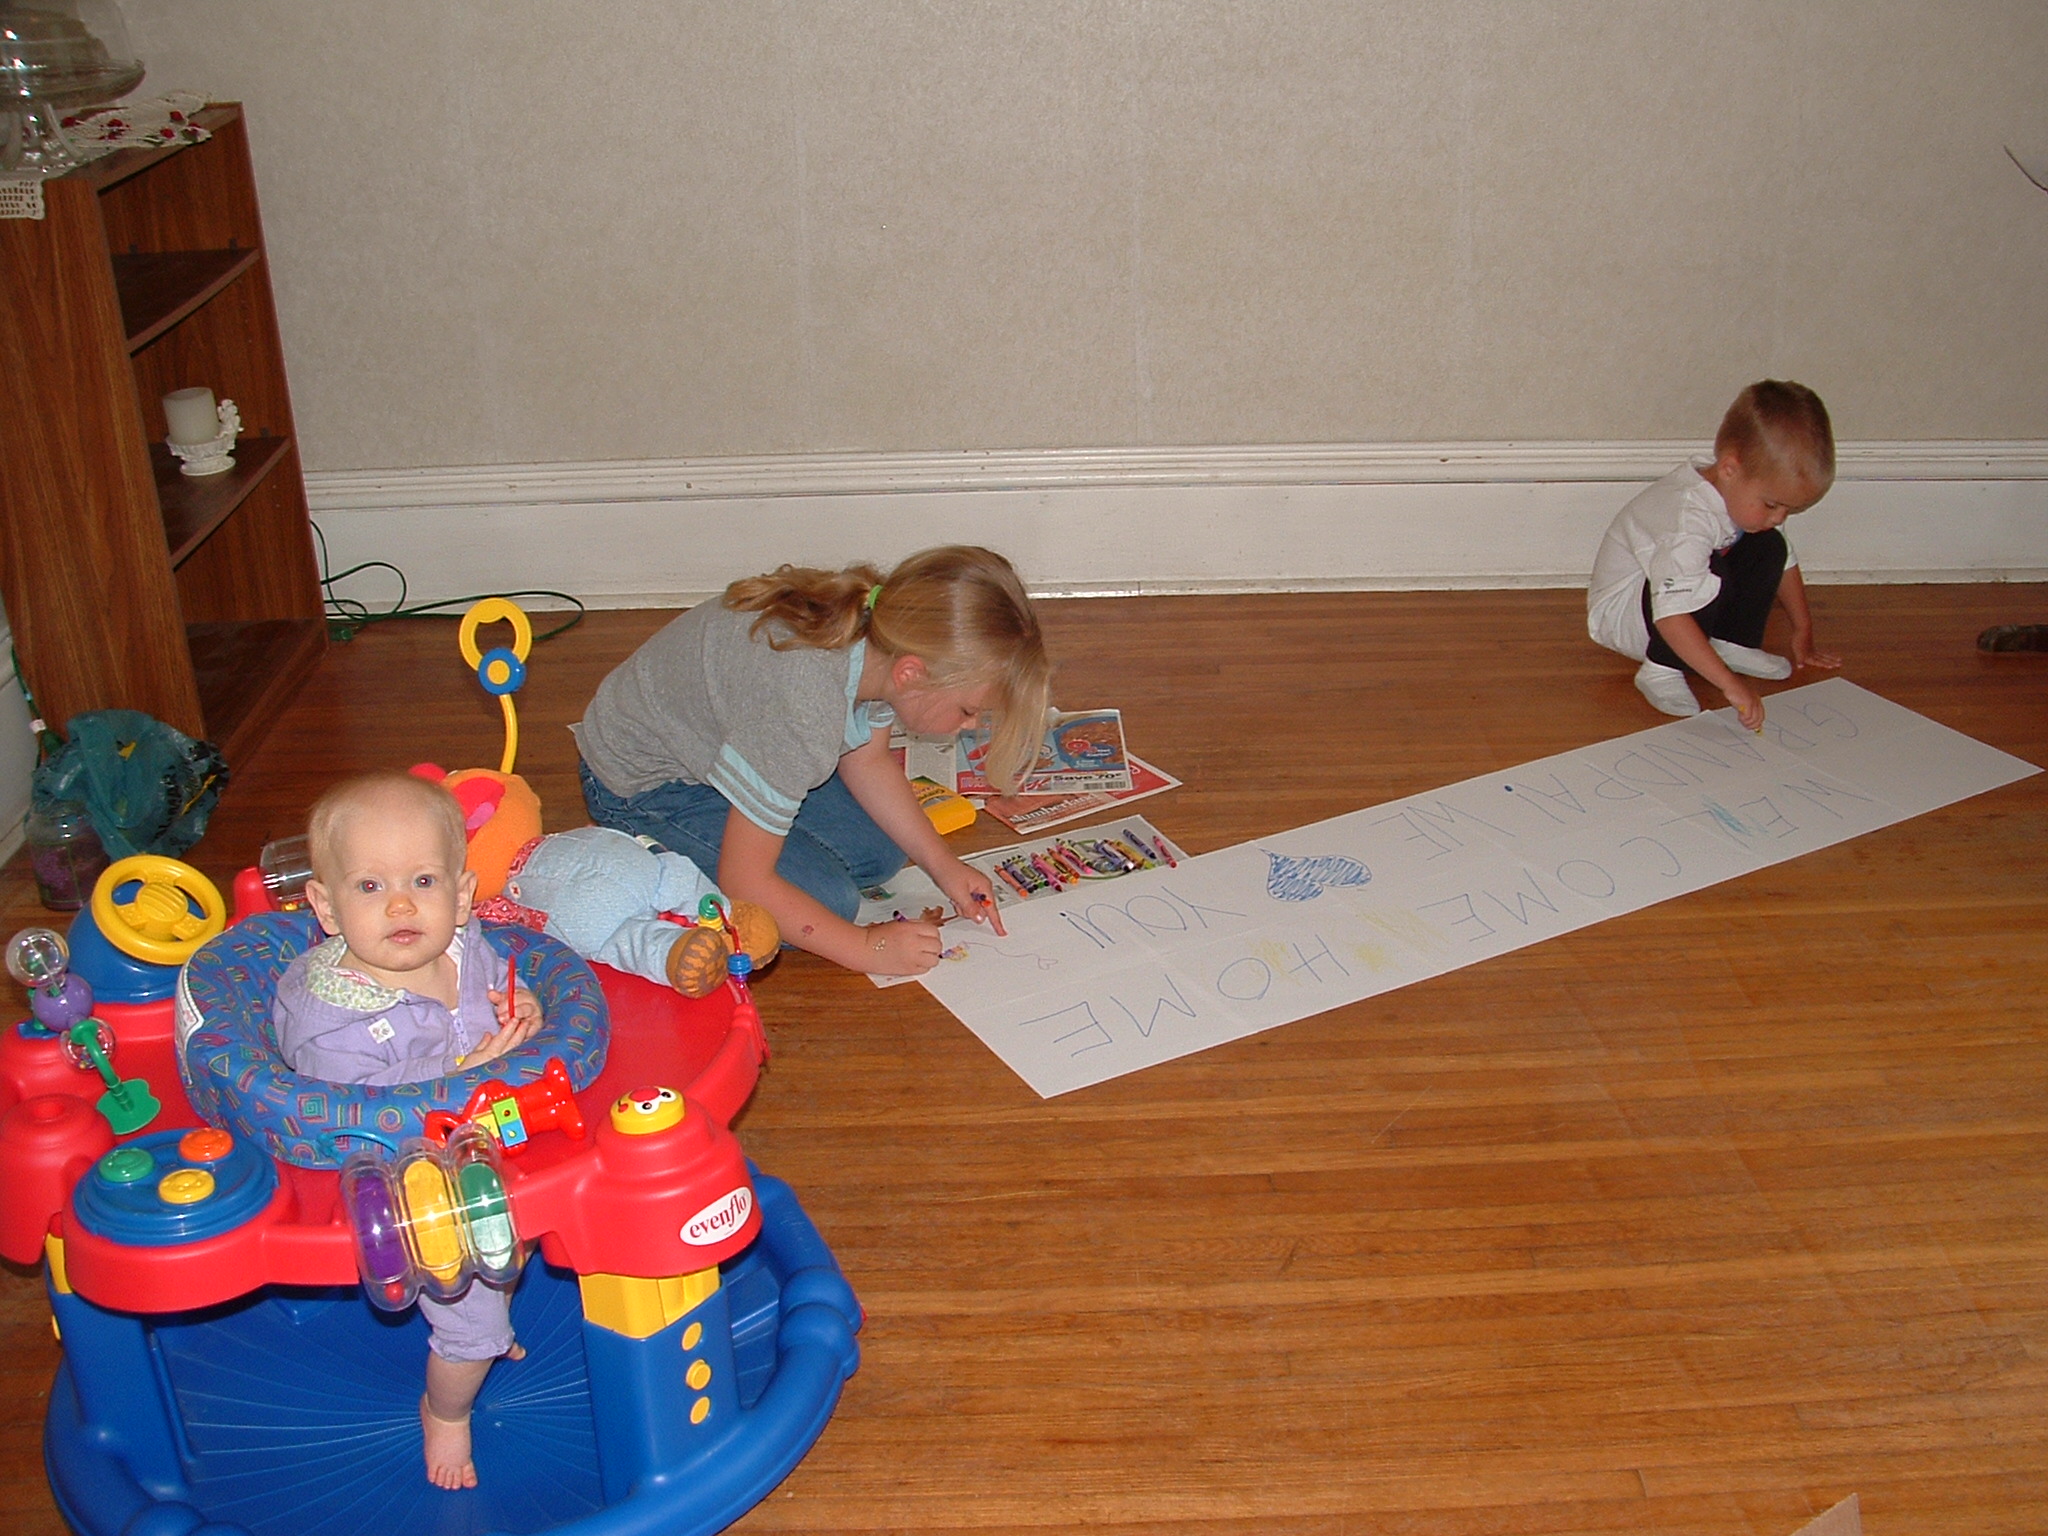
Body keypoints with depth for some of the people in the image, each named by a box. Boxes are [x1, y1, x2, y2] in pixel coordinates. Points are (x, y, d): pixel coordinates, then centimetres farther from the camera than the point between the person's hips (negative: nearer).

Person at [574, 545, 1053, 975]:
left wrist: (943, 865, -2)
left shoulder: (880, 631, -18)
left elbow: (866, 761, 3)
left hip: (711, 740, 8)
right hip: (642, 785, -8)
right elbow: (744, 881, -31)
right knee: (827, 899, -16)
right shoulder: (806, 710, -41)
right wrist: (868, 947, -23)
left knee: (881, 854, 5)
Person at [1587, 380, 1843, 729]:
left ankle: (1733, 644, 3)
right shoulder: (1689, 519, -37)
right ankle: (1661, 669, -19)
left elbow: (1785, 565, 9)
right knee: (1709, 580, -34)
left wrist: (1803, 634, 14)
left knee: (1769, 549, -4)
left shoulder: (1750, 496, -10)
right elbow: (1672, 615, -46)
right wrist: (1729, 683, -48)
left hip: (1689, 604, 8)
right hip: (1620, 613, -8)